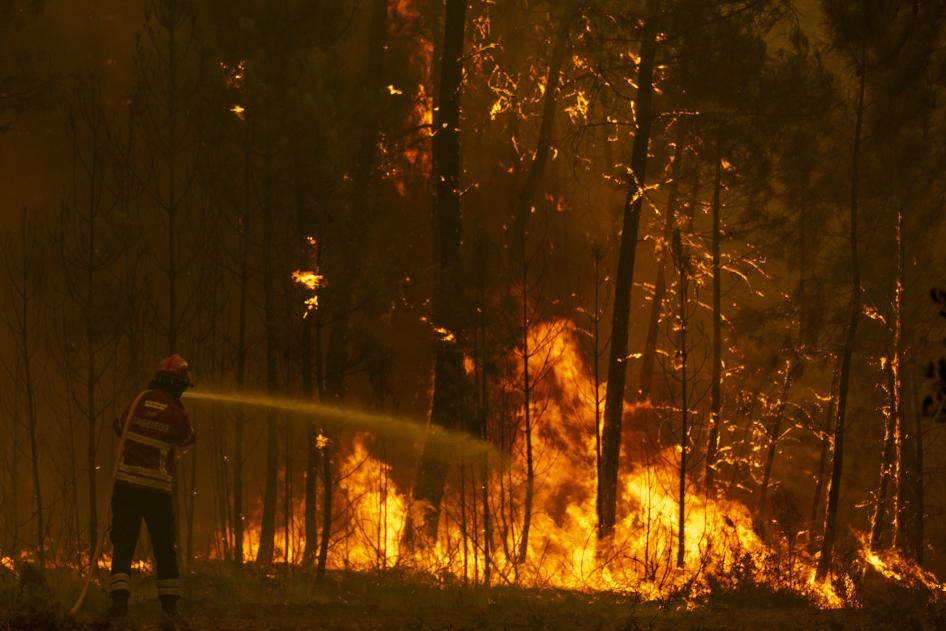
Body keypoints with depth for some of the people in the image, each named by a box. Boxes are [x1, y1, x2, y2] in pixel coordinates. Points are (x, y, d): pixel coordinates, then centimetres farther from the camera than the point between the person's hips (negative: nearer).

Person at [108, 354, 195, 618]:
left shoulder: (139, 400, -1)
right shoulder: (178, 415, -7)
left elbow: (120, 426, 14)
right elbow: (187, 438, 14)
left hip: (126, 483, 1)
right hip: (157, 487, -1)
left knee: (123, 544, 2)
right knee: (164, 547, 12)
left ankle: (119, 596, -14)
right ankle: (169, 602, 14)